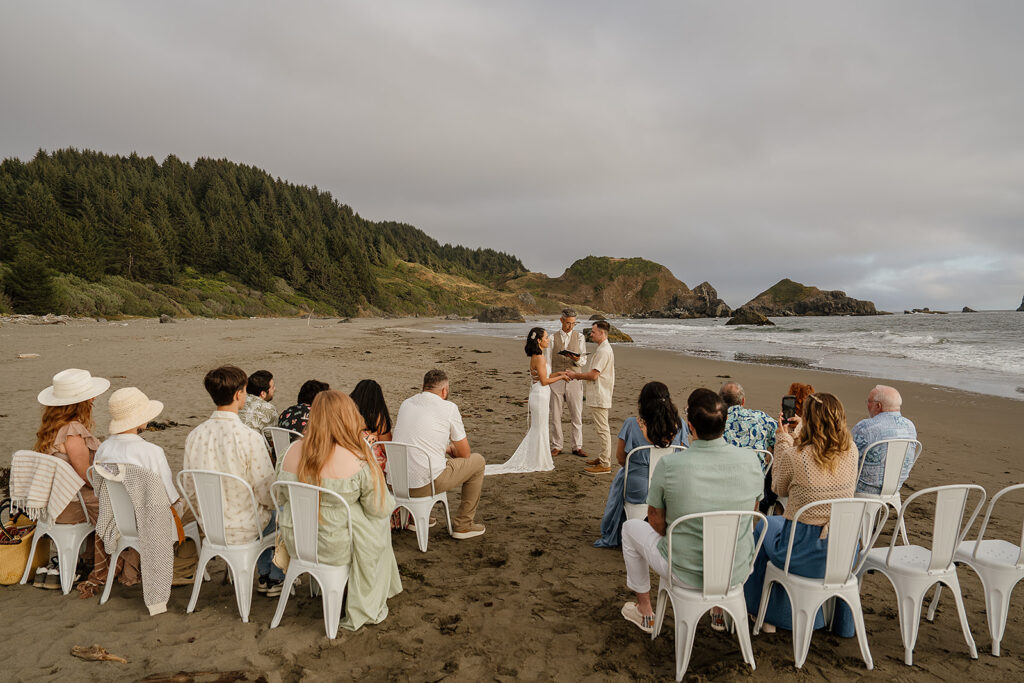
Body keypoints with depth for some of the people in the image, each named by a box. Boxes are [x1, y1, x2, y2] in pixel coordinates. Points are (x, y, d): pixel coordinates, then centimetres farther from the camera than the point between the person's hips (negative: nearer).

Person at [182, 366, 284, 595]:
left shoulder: (194, 435, -9)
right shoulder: (250, 438, -26)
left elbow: (189, 491, 2)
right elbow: (268, 495, -18)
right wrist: (278, 501, 5)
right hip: (241, 530, -6)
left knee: (265, 512, 31)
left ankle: (264, 575, 40)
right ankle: (275, 579, 31)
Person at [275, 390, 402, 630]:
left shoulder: (293, 451, -6)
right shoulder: (359, 461, -20)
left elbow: (281, 497, 7)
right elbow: (380, 508, -11)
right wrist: (389, 499, 11)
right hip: (335, 548, -5)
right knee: (378, 522, 22)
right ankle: (367, 609, 32)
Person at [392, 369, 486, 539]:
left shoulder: (405, 404, 11)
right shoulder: (449, 408, -6)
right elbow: (464, 453, 0)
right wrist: (451, 450, 22)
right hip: (426, 483, -6)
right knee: (477, 461, 14)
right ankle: (463, 525, 19)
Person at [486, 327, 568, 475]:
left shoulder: (536, 357, 11)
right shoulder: (539, 358, -18)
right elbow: (544, 381, -18)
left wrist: (558, 373, 11)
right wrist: (561, 377, -9)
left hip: (538, 396, 10)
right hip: (540, 396, -10)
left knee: (536, 429, 16)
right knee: (540, 430, 1)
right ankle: (538, 463, 11)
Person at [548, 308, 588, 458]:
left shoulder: (579, 337, 5)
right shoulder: (553, 338, 4)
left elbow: (584, 361, 1)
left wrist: (577, 359, -22)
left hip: (574, 380, 0)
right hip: (557, 380, 0)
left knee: (577, 416, 4)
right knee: (555, 415, 5)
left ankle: (577, 447, 15)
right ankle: (556, 446, 17)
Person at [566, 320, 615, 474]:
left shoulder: (604, 351, -19)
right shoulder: (603, 349, 15)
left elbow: (594, 375, -21)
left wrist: (575, 375, -9)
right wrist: (577, 375, 12)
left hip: (600, 396, -11)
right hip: (597, 395, 11)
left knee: (603, 429, -5)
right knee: (601, 428, 17)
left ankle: (605, 464, 0)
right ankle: (601, 458, 27)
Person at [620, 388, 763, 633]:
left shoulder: (669, 465, -23)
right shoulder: (751, 461, -13)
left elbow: (656, 522, -8)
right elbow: (750, 511, 5)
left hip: (685, 574, -3)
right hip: (736, 572, 4)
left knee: (631, 527, 22)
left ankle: (645, 611, 33)